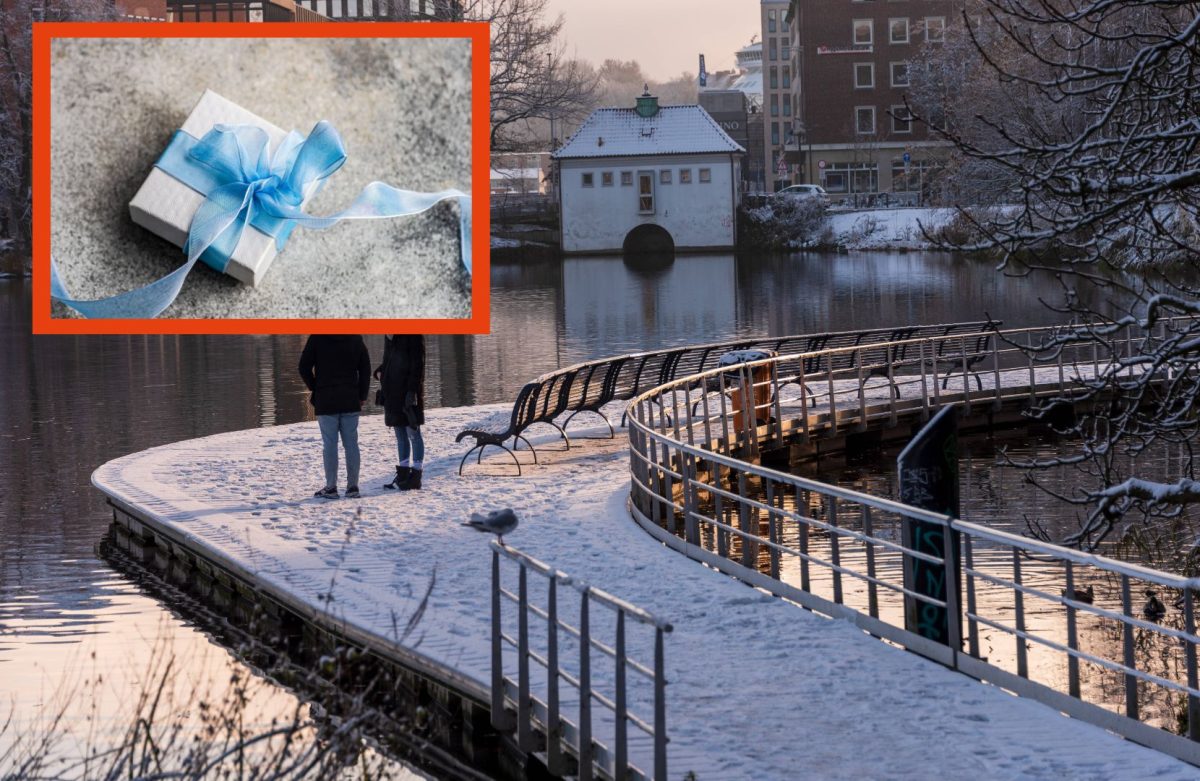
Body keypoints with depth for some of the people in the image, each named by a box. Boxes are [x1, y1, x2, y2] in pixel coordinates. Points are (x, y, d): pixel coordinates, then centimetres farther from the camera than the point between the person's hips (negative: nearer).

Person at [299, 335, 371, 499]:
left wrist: (314, 388, 11)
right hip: (351, 400, 2)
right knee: (351, 444, 6)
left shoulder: (317, 338, -5)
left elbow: (304, 367, -4)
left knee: (329, 444, 0)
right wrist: (362, 396, 11)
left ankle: (331, 487, -1)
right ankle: (352, 487, 5)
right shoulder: (356, 338, 3)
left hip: (325, 400, -2)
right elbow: (365, 369, 5)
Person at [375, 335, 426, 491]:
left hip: (408, 391, -8)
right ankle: (403, 474, 18)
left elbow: (418, 363, -14)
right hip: (392, 392, 8)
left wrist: (412, 390, -20)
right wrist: (380, 371, 2)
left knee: (413, 433, -2)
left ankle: (416, 475, 1)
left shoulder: (413, 334, -11)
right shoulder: (390, 336, 12)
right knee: (400, 435, 12)